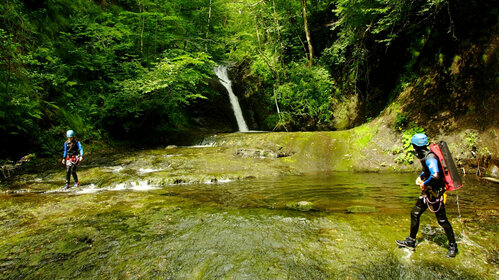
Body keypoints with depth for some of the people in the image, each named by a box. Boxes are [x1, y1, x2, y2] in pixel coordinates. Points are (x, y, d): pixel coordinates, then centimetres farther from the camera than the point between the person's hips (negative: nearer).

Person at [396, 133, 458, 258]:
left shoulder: (430, 158, -24)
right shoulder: (425, 156, 6)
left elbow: (435, 176, -36)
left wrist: (425, 184, -21)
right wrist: (420, 176, 11)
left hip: (436, 192, -10)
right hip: (428, 192, 10)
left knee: (442, 220, 1)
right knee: (415, 213, 10)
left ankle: (453, 246, 20)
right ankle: (411, 241, 21)